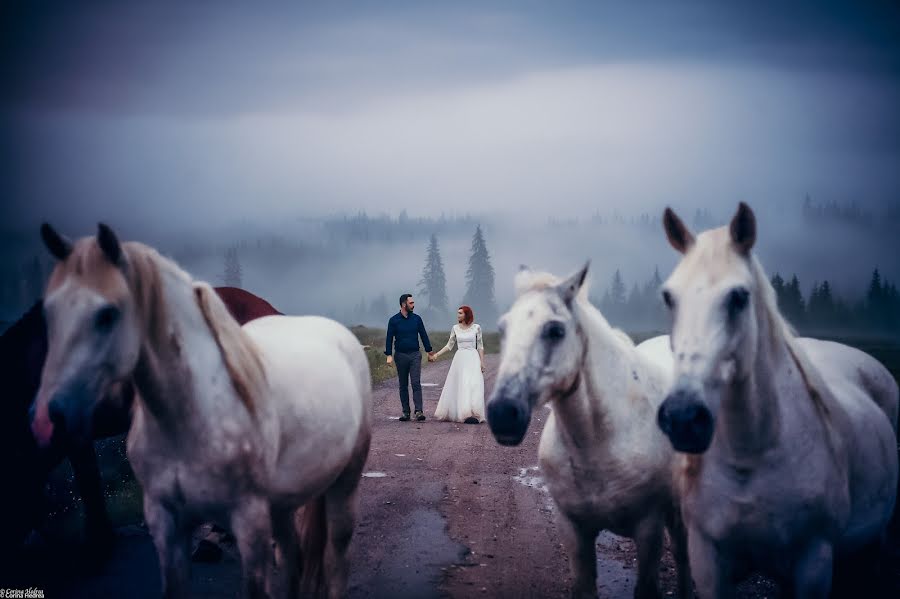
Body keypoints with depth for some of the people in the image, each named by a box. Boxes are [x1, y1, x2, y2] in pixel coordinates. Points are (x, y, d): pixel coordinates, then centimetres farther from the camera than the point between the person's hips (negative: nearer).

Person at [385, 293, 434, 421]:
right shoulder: (394, 320, 0)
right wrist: (389, 355, -9)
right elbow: (389, 339, 0)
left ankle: (419, 411, -17)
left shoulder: (416, 319, 6)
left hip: (415, 355, 0)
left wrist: (429, 351, 14)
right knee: (403, 385, 6)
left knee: (416, 383, -11)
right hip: (400, 356, 0)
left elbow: (423, 335, 13)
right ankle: (405, 412, 11)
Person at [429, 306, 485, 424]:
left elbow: (480, 347, 2)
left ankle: (473, 415, -9)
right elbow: (449, 346, 9)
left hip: (473, 359, -3)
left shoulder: (476, 328, 0)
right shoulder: (455, 328, 7)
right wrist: (437, 355, 0)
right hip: (460, 359, 3)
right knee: (459, 386, 0)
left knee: (473, 386, -10)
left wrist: (482, 362, -4)